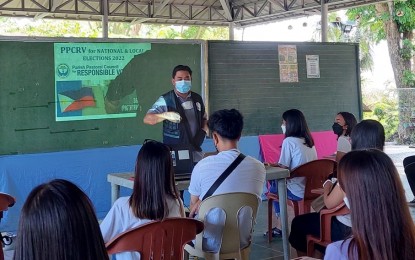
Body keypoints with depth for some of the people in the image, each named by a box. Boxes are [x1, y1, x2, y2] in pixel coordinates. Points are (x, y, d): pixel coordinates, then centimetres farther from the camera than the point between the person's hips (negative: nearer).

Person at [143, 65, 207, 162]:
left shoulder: (197, 98, 8)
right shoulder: (165, 100, -8)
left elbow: (204, 118, 23)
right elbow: (147, 119, -18)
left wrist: (203, 130, 2)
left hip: (195, 151, 4)